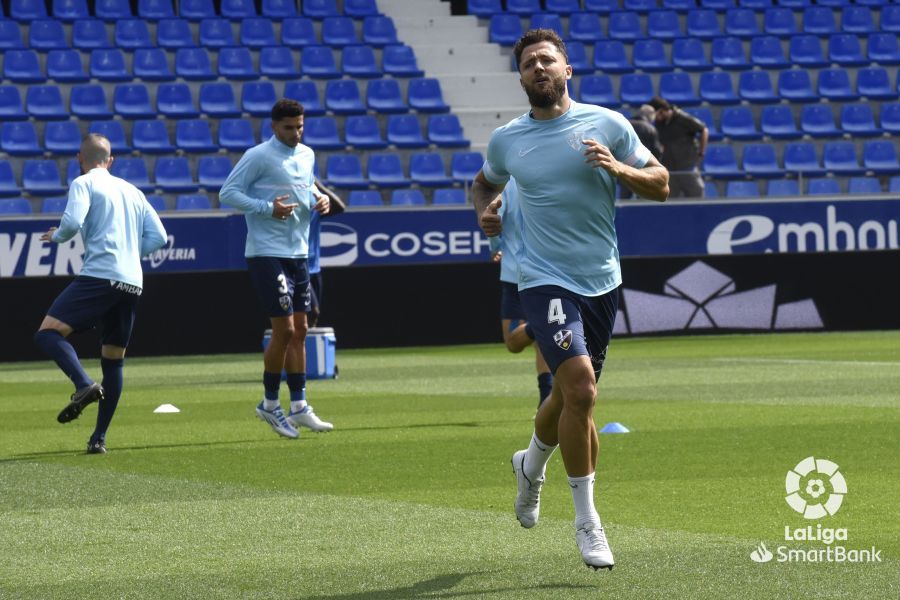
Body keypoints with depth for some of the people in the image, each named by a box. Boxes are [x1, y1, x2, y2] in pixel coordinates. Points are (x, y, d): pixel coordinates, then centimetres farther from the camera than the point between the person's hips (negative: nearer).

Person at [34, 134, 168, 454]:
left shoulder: (84, 183, 3)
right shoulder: (133, 191, 23)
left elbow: (73, 222, -13)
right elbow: (158, 237, 18)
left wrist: (56, 236, 8)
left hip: (99, 275, -7)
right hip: (132, 282, 7)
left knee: (48, 333, -11)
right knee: (113, 360, 13)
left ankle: (84, 384, -35)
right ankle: (99, 437, 12)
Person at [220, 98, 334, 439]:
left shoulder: (306, 155, 11)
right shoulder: (258, 157, -10)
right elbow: (227, 193, -10)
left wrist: (319, 200, 5)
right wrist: (268, 208, -20)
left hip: (298, 254, 7)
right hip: (267, 254, -7)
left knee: (299, 331, 8)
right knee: (284, 330, -9)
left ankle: (299, 406, 14)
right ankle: (269, 404, 6)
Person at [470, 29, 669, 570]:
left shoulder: (608, 124, 1)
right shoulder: (506, 140, 4)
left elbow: (661, 185, 4)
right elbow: (486, 182, 26)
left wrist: (619, 168, -15)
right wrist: (486, 209, 4)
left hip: (602, 281, 2)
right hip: (545, 279, -2)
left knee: (571, 396, 14)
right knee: (580, 388, -21)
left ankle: (531, 465, 48)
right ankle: (587, 520, -11)